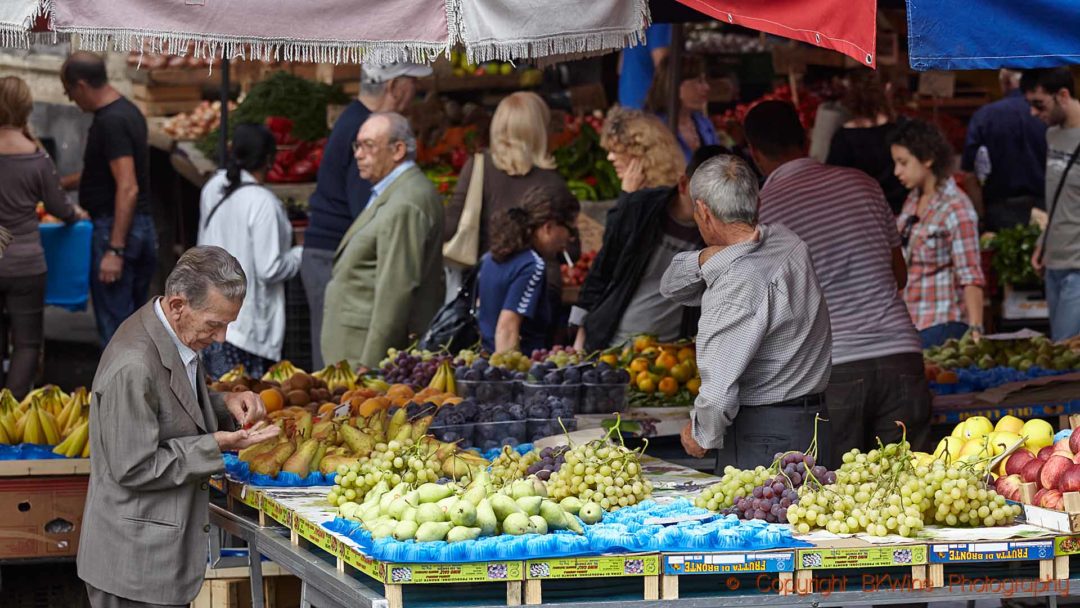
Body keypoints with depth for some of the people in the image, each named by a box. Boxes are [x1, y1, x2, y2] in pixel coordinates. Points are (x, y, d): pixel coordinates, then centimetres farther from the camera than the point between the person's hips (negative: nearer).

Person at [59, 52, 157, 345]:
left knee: (114, 326, -5)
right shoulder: (127, 112, 13)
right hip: (143, 227, 10)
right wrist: (61, 183, 33)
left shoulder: (111, 122, -18)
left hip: (116, 228, -10)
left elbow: (128, 188, -24)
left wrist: (114, 250, -26)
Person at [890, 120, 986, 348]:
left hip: (942, 325, -7)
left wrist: (975, 329, -23)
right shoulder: (913, 200, 10)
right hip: (909, 320, 7)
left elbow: (970, 277, -16)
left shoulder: (956, 208, -13)